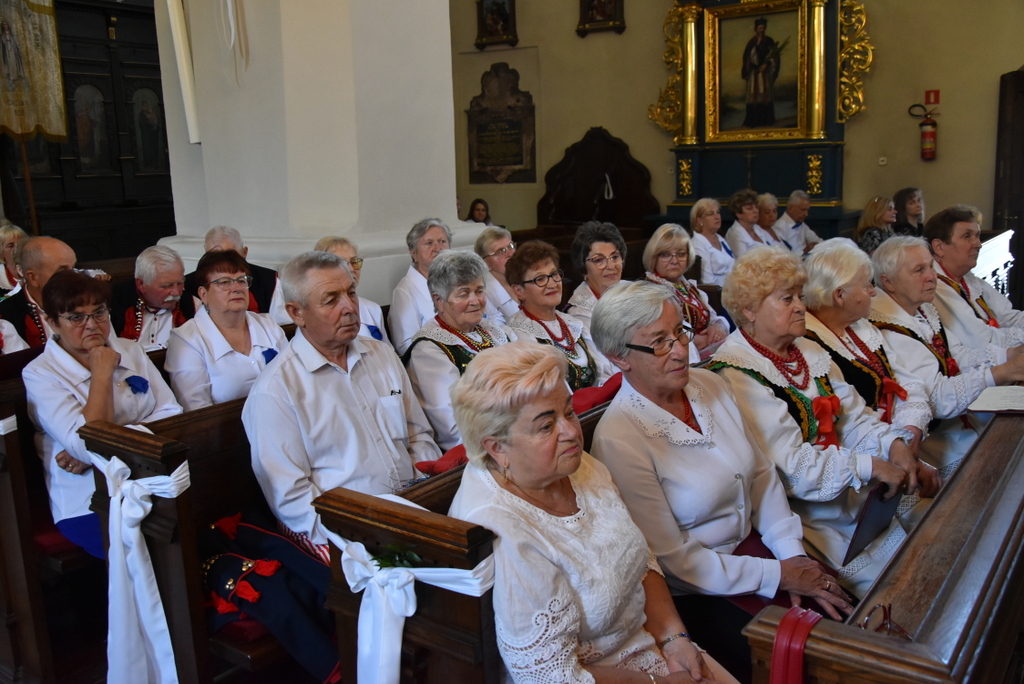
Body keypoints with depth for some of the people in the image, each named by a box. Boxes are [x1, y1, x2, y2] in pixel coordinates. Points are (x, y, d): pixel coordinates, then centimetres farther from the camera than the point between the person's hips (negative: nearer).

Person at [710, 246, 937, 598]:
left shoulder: (808, 352, 13)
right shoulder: (736, 375, -16)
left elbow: (853, 415, 10)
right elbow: (789, 465, -21)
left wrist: (894, 444, -9)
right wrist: (867, 466, -22)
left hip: (848, 490, 8)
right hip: (800, 512, -8)